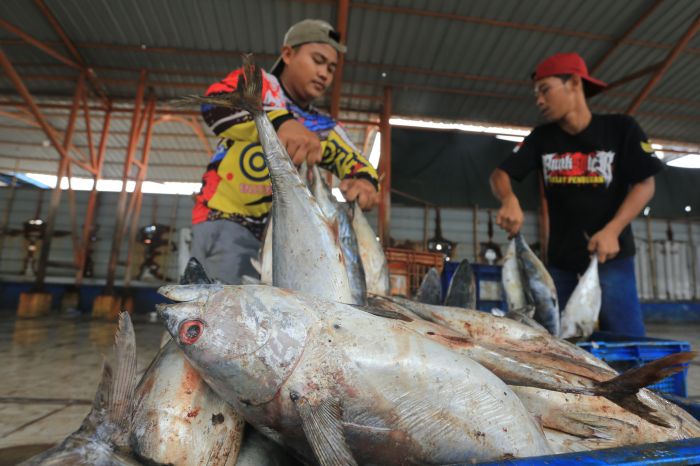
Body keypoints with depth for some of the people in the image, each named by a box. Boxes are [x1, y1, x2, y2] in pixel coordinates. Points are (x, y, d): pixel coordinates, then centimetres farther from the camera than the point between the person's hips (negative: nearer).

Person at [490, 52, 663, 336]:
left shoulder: (621, 129, -5)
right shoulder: (542, 138, 2)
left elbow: (645, 184, -4)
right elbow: (500, 174, -5)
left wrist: (612, 230, -20)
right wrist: (509, 200, -29)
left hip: (611, 256, -3)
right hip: (561, 259, 3)